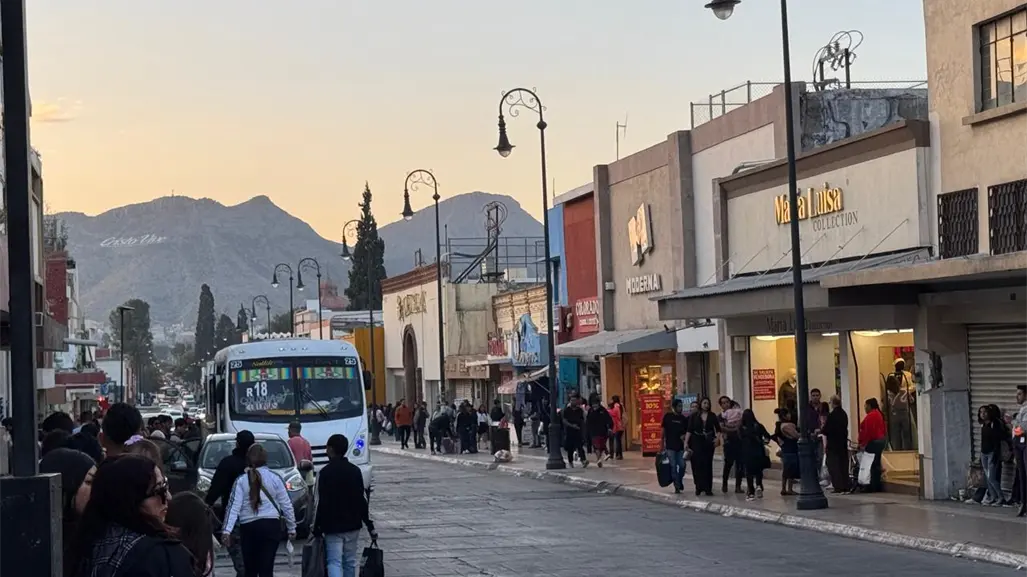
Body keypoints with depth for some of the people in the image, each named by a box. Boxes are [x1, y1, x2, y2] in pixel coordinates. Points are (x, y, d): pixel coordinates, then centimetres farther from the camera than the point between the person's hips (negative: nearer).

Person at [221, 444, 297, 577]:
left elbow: (233, 507, -9)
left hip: (248, 527, 0)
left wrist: (226, 530, -12)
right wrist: (291, 528, 12)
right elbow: (286, 505, 3)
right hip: (271, 526, 0)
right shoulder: (275, 478, 1)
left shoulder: (241, 481, 0)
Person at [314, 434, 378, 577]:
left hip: (332, 527, -5)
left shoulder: (325, 472, -11)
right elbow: (362, 500, 5)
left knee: (334, 562, -7)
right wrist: (370, 525, 9)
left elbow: (320, 504, -12)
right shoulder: (355, 471, 3)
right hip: (353, 525, 5)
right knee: (350, 562, 15)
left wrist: (317, 528, -3)